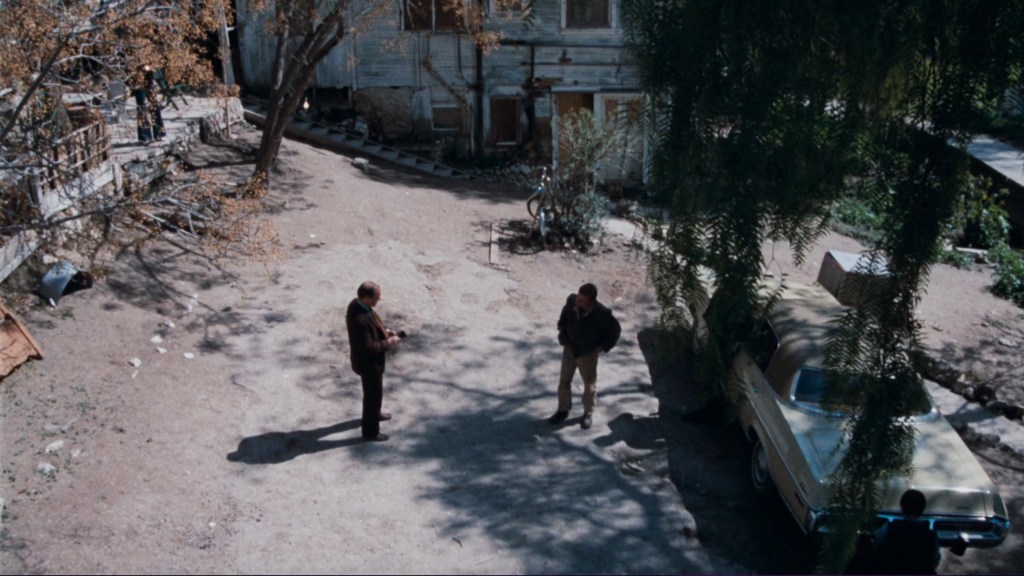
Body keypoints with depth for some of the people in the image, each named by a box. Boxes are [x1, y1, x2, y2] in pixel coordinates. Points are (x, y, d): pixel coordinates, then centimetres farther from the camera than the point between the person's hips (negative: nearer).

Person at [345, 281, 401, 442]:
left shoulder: (357, 304, -10)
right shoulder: (359, 320, -39)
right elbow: (368, 347, -32)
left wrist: (385, 330, -3)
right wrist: (388, 343, -20)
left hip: (370, 359, 9)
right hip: (368, 362, -9)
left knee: (373, 391, 31)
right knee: (373, 394, 11)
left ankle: (374, 414, 56)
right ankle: (370, 431, 29)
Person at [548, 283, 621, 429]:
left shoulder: (602, 314, -32)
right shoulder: (571, 301, -22)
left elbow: (615, 330, -13)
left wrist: (603, 347, -9)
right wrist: (562, 333, 9)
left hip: (588, 353, -3)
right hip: (569, 348, 4)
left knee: (589, 384, 15)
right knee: (564, 380, 15)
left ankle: (588, 413, 35)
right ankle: (563, 410, 34)